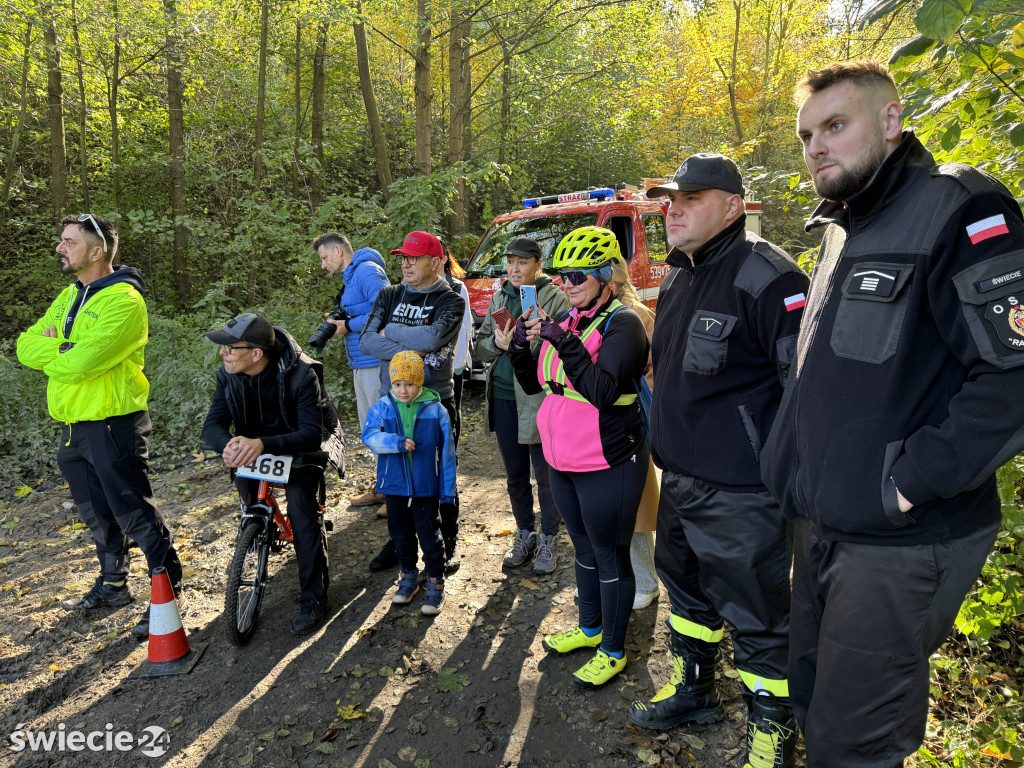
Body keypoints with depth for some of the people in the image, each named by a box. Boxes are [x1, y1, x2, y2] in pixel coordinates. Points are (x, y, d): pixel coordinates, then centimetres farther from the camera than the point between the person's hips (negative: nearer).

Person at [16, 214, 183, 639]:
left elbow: (80, 362, -26)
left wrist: (51, 350, -6)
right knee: (98, 515, 20)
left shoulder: (124, 301, -17)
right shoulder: (69, 297, 12)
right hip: (73, 426, 9)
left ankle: (168, 593, 9)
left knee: (135, 515, -3)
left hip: (113, 425, -9)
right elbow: (25, 346, 5)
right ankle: (113, 585, 37)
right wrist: (67, 349, -13)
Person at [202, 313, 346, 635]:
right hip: (257, 444, 6)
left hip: (303, 445, -6)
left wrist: (262, 444, -55)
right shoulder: (228, 375, -15)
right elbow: (212, 424, -21)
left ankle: (313, 599, -16)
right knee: (243, 478, -20)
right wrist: (228, 445, -46)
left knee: (301, 502, -24)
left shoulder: (300, 374, -31)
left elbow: (311, 434, -37)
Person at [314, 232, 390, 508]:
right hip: (361, 364, 11)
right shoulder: (350, 277, 20)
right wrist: (339, 322, 4)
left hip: (376, 363, -11)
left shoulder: (367, 271, -12)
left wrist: (349, 326, -15)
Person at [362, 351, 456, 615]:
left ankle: (436, 583, 20)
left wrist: (448, 489, -2)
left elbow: (447, 452, -3)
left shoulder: (436, 410, -6)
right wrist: (398, 442, -31)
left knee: (429, 536, 4)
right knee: (401, 534, 16)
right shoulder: (383, 408, -1)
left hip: (426, 487, -3)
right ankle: (408, 576, 36)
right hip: (394, 485, 3)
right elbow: (369, 436, -15)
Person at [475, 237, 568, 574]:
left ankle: (548, 540, 23)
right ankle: (524, 535, 33)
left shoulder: (555, 298, -5)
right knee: (515, 476, 16)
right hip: (503, 398, 5)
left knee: (545, 475, 5)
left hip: (539, 399, -5)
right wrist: (496, 343, -8)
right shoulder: (499, 298, 12)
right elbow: (481, 346, 13)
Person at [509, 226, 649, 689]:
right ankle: (590, 628, 42)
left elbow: (602, 391, -26)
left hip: (608, 466, -8)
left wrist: (565, 344, -29)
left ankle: (613, 652, 24)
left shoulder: (622, 324, -14)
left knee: (611, 556, 6)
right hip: (562, 462, 8)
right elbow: (533, 384, 12)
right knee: (584, 548, 22)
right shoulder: (566, 320, 9)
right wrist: (521, 346, -5)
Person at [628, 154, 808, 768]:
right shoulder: (678, 283, 12)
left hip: (740, 495, -9)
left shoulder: (766, 277, -17)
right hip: (680, 481, 9)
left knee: (756, 615, 6)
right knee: (687, 588, 24)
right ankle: (694, 692, 46)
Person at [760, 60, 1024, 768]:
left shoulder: (957, 209, -14)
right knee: (812, 694, 23)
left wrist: (907, 481, -21)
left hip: (901, 543, -8)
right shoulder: (842, 231, 14)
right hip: (822, 525, 8)